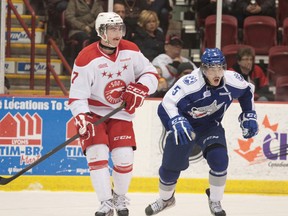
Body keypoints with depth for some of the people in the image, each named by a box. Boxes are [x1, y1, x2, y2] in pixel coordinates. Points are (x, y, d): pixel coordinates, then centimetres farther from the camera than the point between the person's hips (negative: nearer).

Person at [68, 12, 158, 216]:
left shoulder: (131, 50, -6)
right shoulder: (87, 58, -19)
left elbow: (151, 72, 2)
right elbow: (77, 94, -18)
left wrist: (141, 88, -18)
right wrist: (81, 117, -32)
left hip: (121, 113, 3)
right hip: (94, 112, -3)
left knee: (124, 157, -5)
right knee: (97, 153, -19)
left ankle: (120, 198, 21)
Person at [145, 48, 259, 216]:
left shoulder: (233, 81, -20)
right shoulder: (190, 84, -35)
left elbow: (247, 91, 4)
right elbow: (166, 106, -40)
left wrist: (249, 116, 3)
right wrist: (176, 122, -57)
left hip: (211, 126, 2)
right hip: (185, 125, -2)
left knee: (219, 158, -22)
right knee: (171, 165, 5)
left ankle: (215, 201, -1)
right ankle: (165, 199, 37)